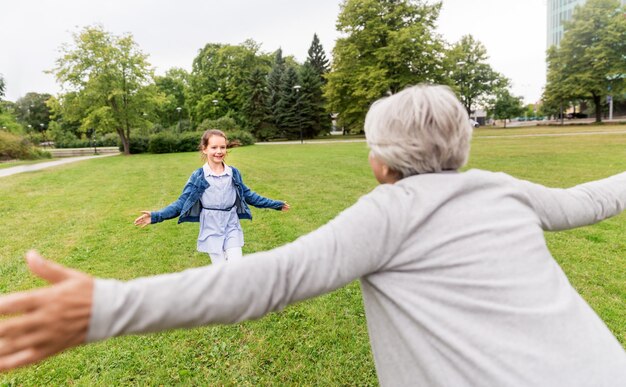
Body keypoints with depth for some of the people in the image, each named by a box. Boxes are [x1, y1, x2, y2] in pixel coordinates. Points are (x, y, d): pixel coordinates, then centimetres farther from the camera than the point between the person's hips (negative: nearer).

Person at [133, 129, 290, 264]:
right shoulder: (198, 176, -7)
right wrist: (156, 216, -18)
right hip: (211, 230, -2)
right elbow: (182, 202, -6)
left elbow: (247, 195, 11)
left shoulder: (234, 173, 0)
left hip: (232, 227, 2)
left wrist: (274, 204, 14)